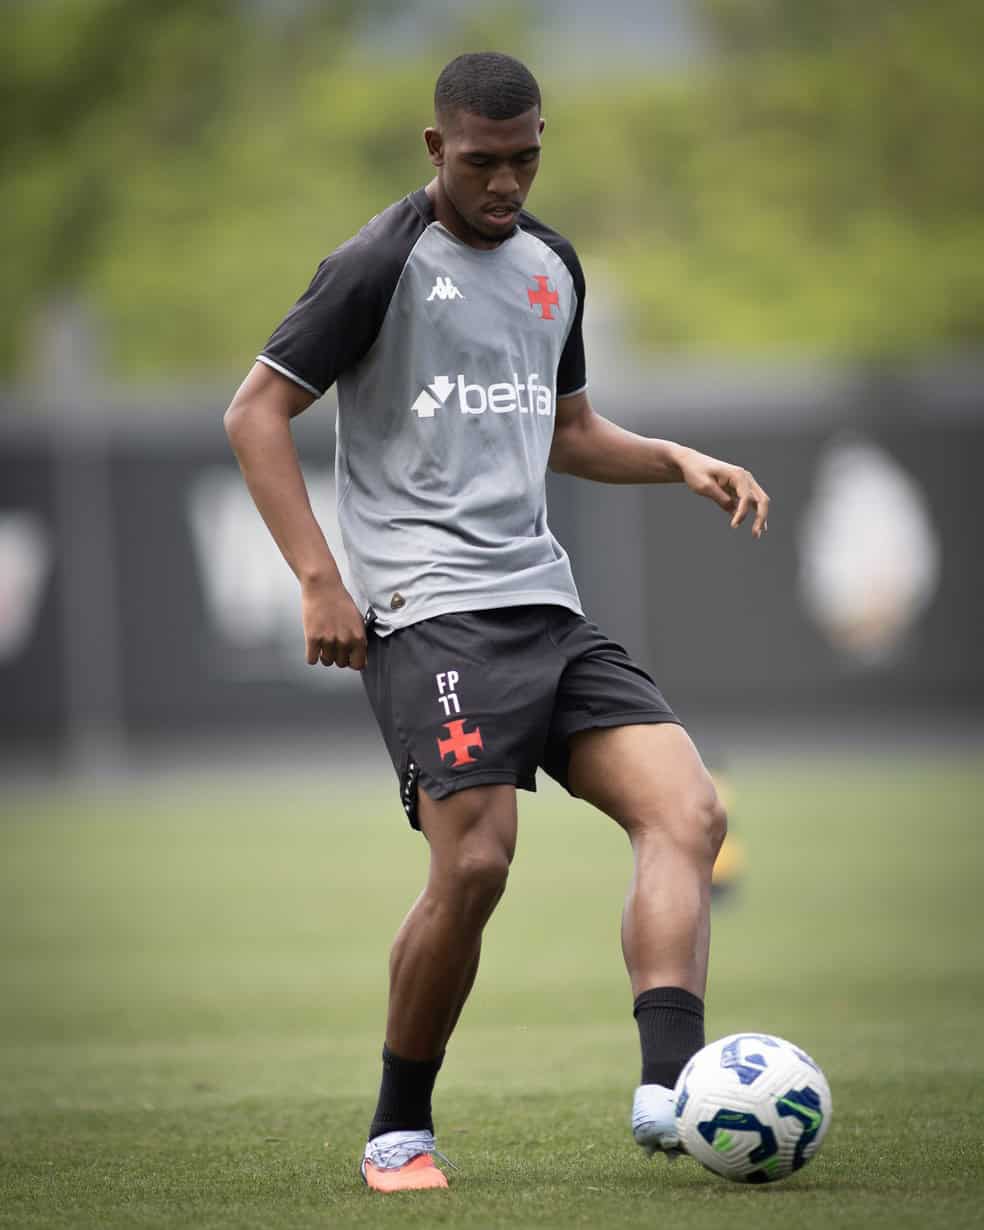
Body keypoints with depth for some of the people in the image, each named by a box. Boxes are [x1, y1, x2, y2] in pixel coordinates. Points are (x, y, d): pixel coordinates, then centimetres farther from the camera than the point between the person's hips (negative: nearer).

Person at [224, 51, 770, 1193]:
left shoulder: (550, 265, 18)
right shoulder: (384, 264, -4)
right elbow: (255, 412, -4)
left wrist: (681, 462, 12)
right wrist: (319, 582, -12)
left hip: (546, 606, 7)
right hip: (431, 612, -7)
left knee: (687, 812, -12)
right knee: (473, 866, -17)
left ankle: (668, 1085, -24)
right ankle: (399, 1131, 2)